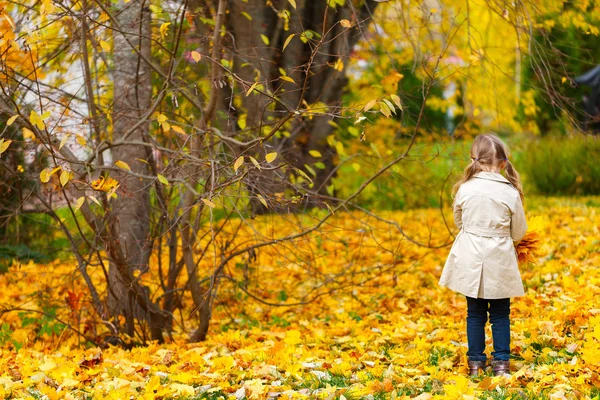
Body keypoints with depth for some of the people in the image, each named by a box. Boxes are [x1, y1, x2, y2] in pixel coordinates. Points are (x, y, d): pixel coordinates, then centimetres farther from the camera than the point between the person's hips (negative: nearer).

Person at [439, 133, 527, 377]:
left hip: (471, 260, 1)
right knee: (500, 313, 13)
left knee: (475, 313, 13)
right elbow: (519, 232, 0)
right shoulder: (510, 193, -11)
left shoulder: (464, 189, -9)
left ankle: (475, 362, 16)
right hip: (500, 261, -1)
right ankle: (501, 362, 13)